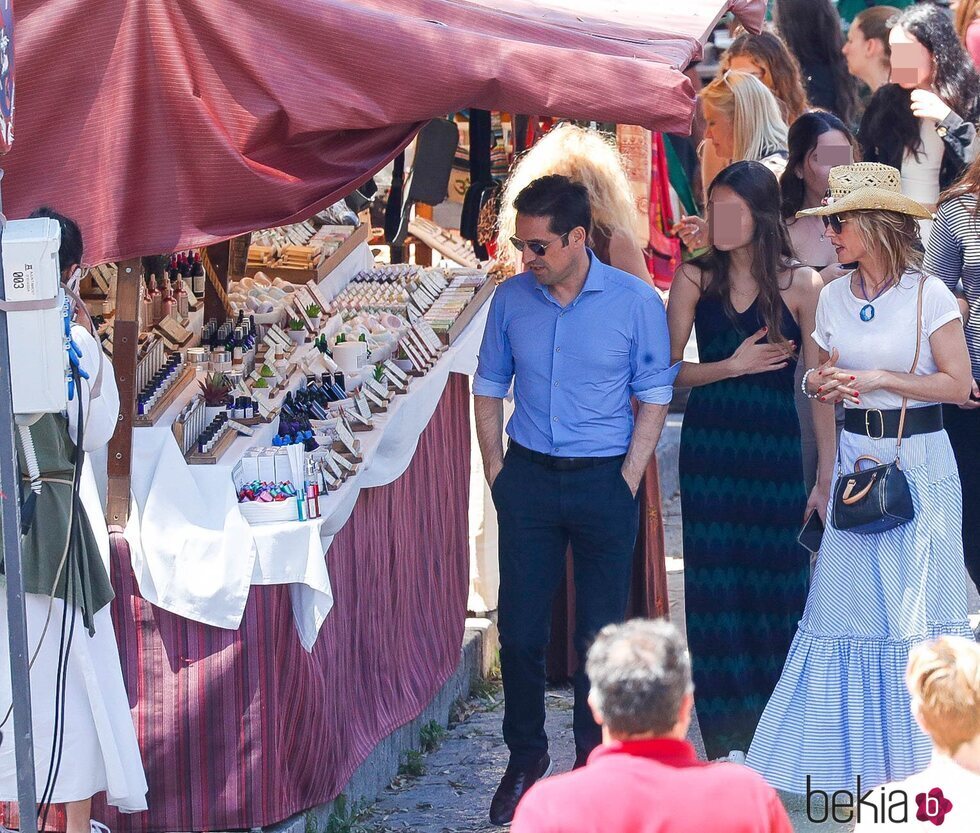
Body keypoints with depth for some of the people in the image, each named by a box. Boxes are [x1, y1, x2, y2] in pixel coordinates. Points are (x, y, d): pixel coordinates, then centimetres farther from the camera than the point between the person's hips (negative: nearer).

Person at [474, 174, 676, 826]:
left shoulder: (636, 302, -6)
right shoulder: (511, 299, 1)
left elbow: (654, 399, -2)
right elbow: (489, 389, 11)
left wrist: (626, 485, -8)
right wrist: (498, 475, 4)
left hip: (604, 480, -2)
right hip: (529, 478, 2)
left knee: (601, 632, 6)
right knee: (520, 629, 2)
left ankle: (595, 758, 20)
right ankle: (526, 758, 18)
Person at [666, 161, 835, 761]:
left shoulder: (802, 284, -2)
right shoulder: (696, 279, 3)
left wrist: (826, 477, -5)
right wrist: (731, 366, -12)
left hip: (776, 451, -1)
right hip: (710, 448, 1)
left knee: (779, 582, 1)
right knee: (715, 586, 2)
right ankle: (724, 739, 9)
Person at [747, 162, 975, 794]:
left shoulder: (929, 294, -8)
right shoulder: (834, 297, 7)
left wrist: (878, 378, -15)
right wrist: (824, 384, -6)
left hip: (919, 458, -5)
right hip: (857, 454, 5)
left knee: (916, 601, -1)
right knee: (847, 599, 2)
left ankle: (921, 752, 11)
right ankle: (857, 742, 12)